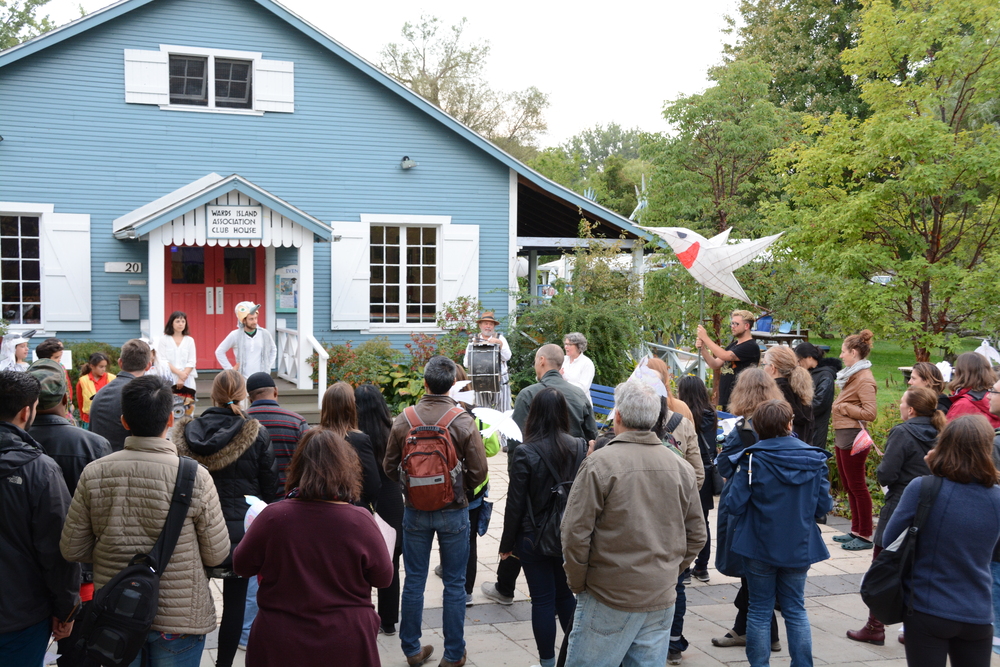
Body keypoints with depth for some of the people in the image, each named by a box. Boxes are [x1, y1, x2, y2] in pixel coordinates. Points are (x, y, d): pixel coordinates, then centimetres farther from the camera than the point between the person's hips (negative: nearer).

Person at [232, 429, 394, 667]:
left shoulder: (272, 516, -16)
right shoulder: (361, 521, -17)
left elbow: (242, 566, 0)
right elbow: (383, 578, -4)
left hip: (280, 646, 0)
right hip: (346, 647, 0)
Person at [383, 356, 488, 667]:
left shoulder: (403, 421, -9)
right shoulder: (464, 422, -14)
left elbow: (389, 468, 0)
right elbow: (479, 471, -11)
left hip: (415, 510, 2)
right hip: (454, 511, -1)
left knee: (413, 581, 14)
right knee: (454, 584, 10)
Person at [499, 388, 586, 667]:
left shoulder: (525, 453, -17)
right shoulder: (580, 447, -6)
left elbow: (515, 504, -12)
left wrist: (507, 544, 0)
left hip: (534, 537, -4)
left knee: (543, 600, 7)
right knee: (565, 594, 19)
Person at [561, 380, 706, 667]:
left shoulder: (600, 463, -13)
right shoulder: (682, 467, 3)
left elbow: (575, 533, -13)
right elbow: (697, 535, 10)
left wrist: (577, 583, 1)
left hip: (609, 599, -5)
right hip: (662, 600, 5)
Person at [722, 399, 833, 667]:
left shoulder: (752, 459, -15)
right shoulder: (815, 459, -7)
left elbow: (735, 506, -16)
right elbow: (824, 506, -3)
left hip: (759, 546, -2)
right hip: (799, 547, 2)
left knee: (760, 610, 12)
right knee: (796, 609, 17)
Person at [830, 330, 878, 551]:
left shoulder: (864, 379, -16)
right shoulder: (852, 375, 14)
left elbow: (870, 413, -23)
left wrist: (842, 407, -15)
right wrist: (840, 407, 7)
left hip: (852, 437, -10)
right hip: (843, 435, 10)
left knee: (857, 486, -2)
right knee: (848, 486, 15)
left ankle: (865, 536, 6)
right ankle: (856, 530, 25)